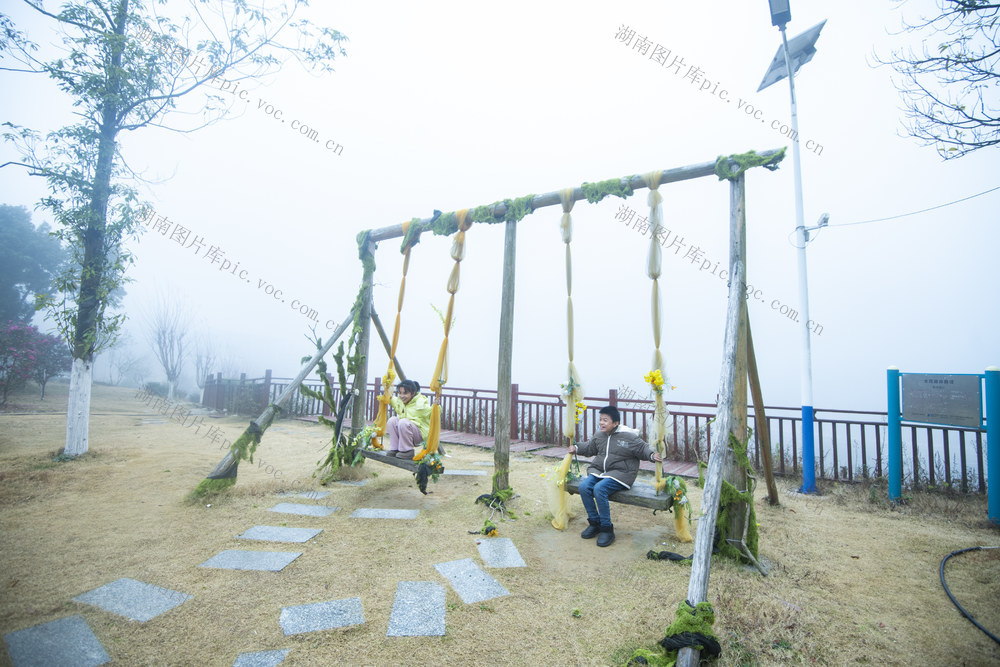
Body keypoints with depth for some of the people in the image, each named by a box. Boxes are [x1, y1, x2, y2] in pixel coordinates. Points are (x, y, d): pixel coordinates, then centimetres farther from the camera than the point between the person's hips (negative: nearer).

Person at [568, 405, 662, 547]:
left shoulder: (628, 436, -8)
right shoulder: (598, 436, 11)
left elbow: (643, 448, -2)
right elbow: (589, 447, 28)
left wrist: (652, 455, -20)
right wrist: (576, 448, 19)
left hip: (620, 474, -6)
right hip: (598, 471, 6)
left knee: (599, 489, -31)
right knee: (584, 486, -20)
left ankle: (607, 529, -14)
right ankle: (594, 523, -1)